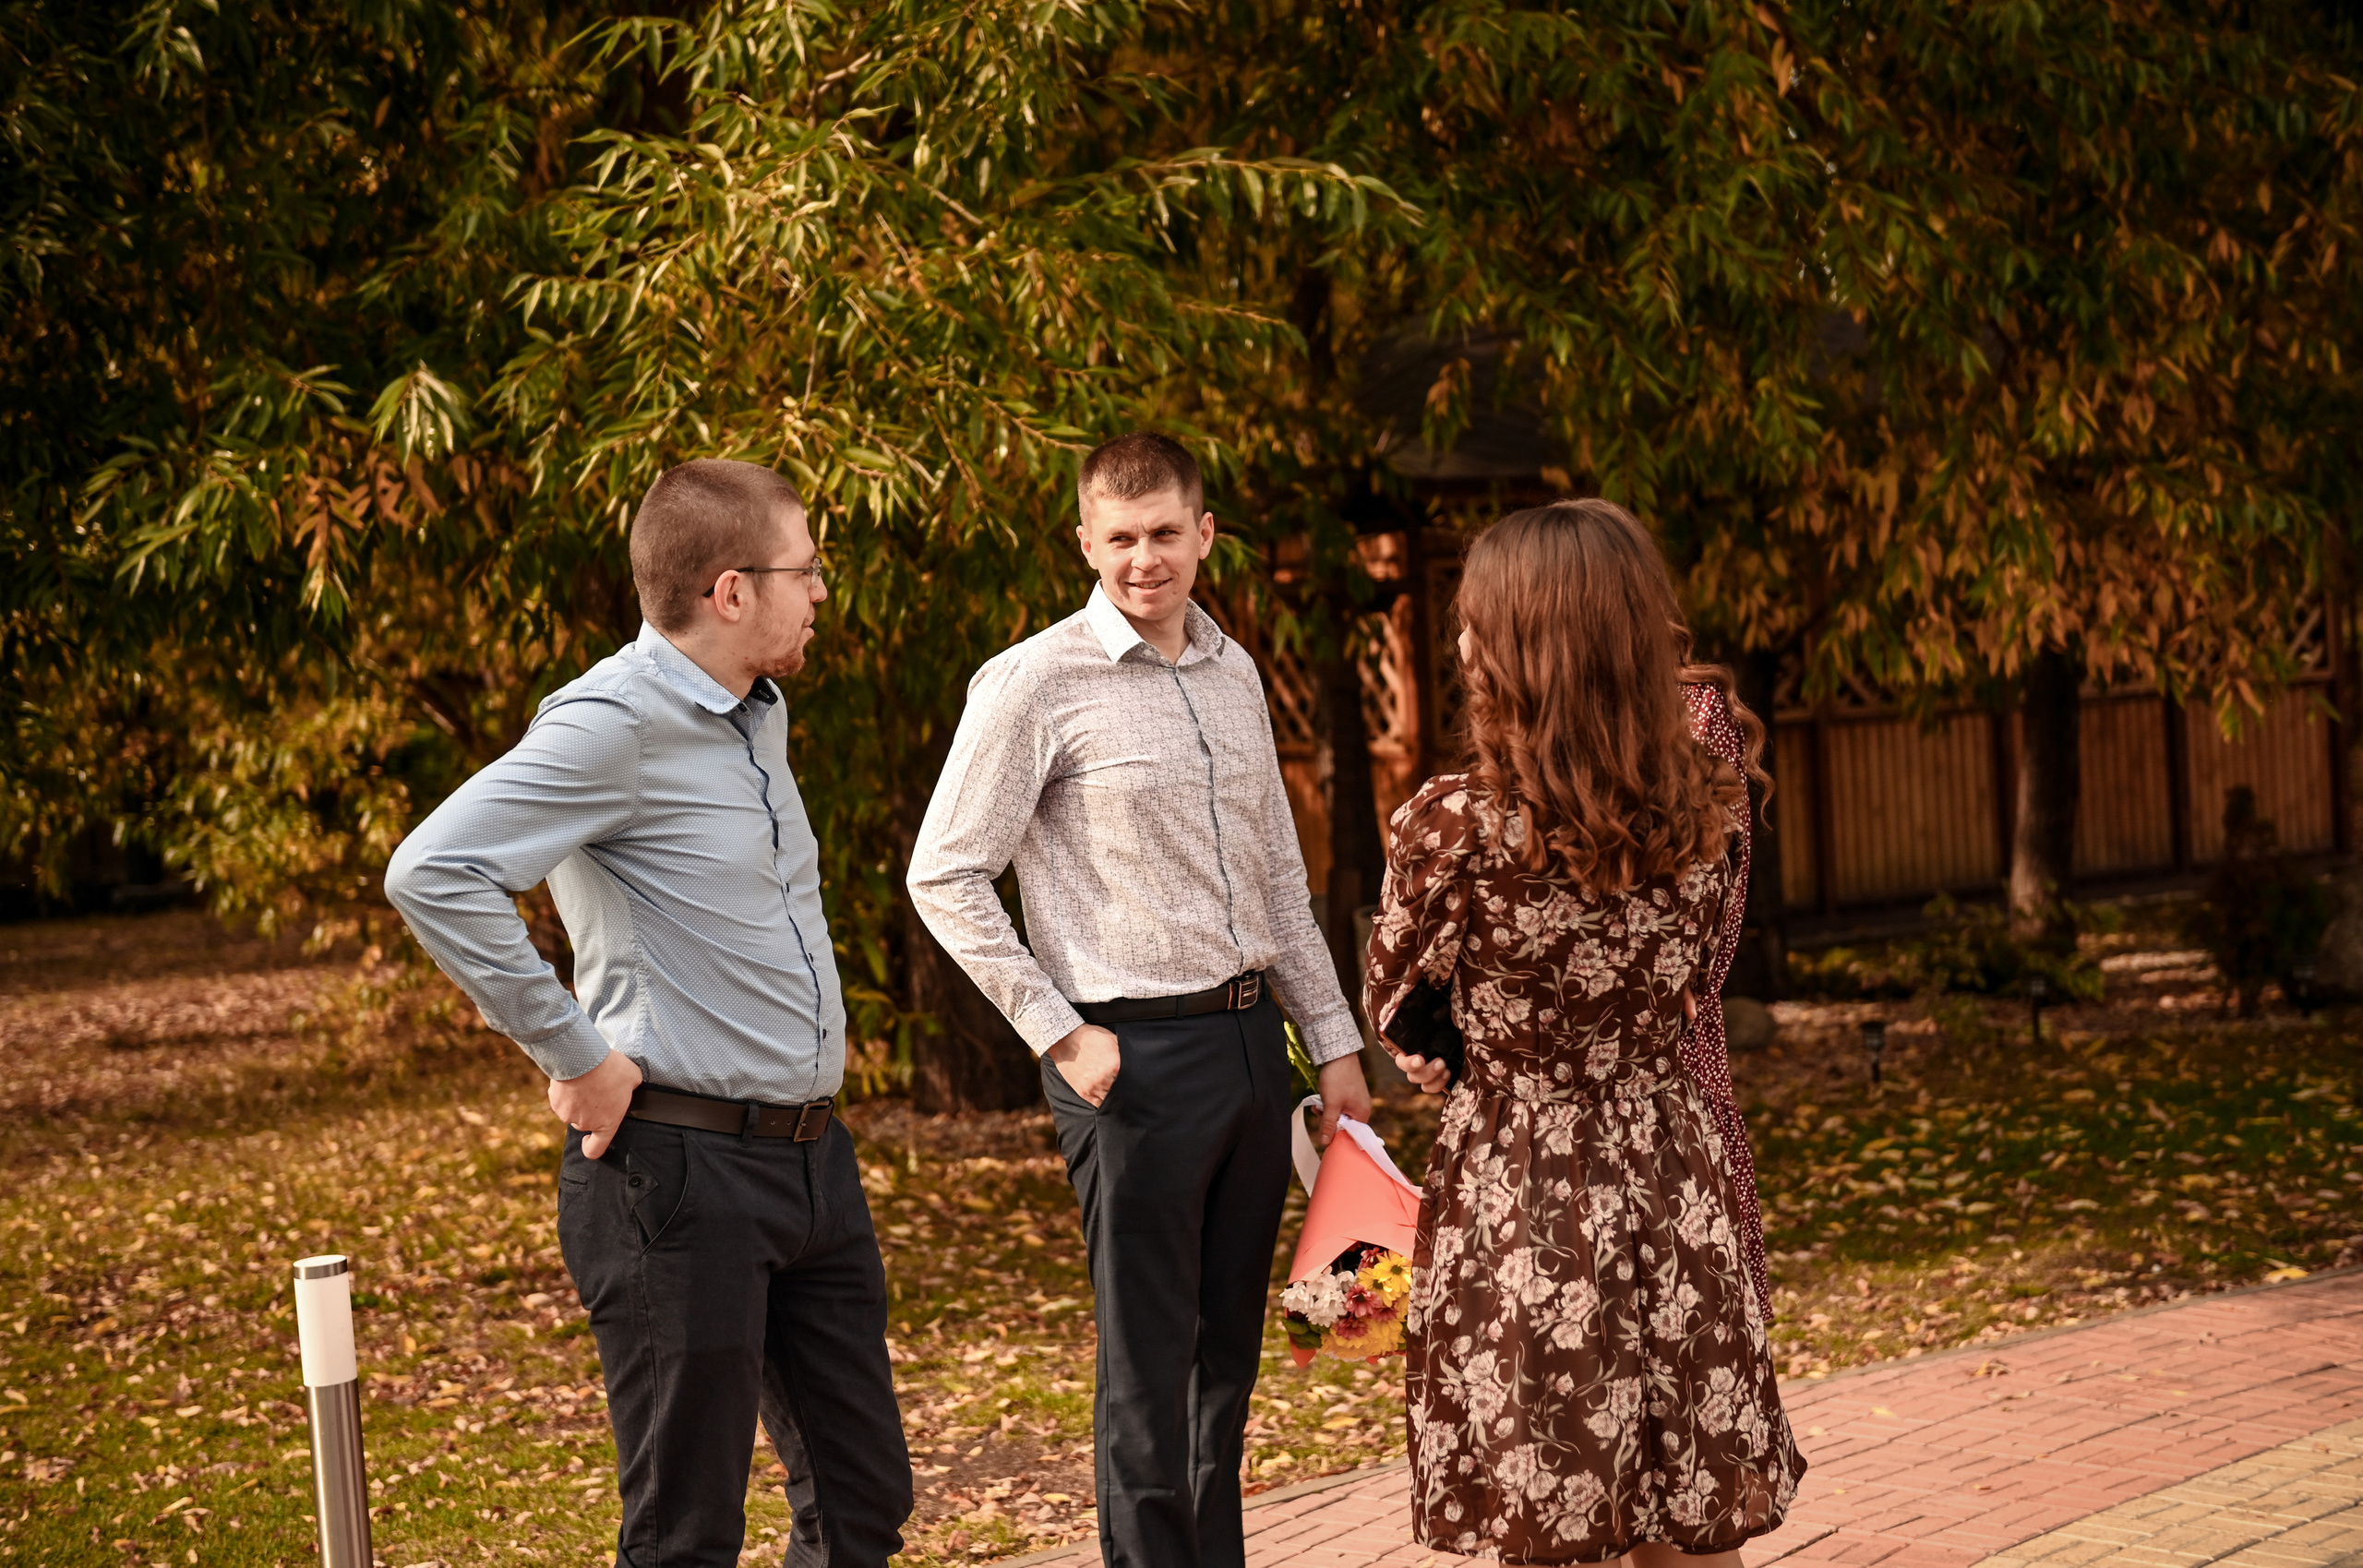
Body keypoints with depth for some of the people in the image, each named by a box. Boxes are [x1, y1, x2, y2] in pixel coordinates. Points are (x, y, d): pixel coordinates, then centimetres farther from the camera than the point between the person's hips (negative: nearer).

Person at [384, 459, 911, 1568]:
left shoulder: (760, 714, 13)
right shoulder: (613, 724, -15)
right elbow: (434, 874, -26)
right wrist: (575, 1058, -20)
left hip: (811, 1157, 9)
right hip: (681, 1169, -9)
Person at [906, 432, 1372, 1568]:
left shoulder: (1232, 673, 12)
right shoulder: (1037, 683, -8)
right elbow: (945, 877, -9)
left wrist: (1334, 1039, 17)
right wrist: (1060, 1036, -12)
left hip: (1249, 1038, 7)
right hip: (1137, 1059, -6)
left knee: (1228, 1347, 14)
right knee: (1150, 1362, -2)